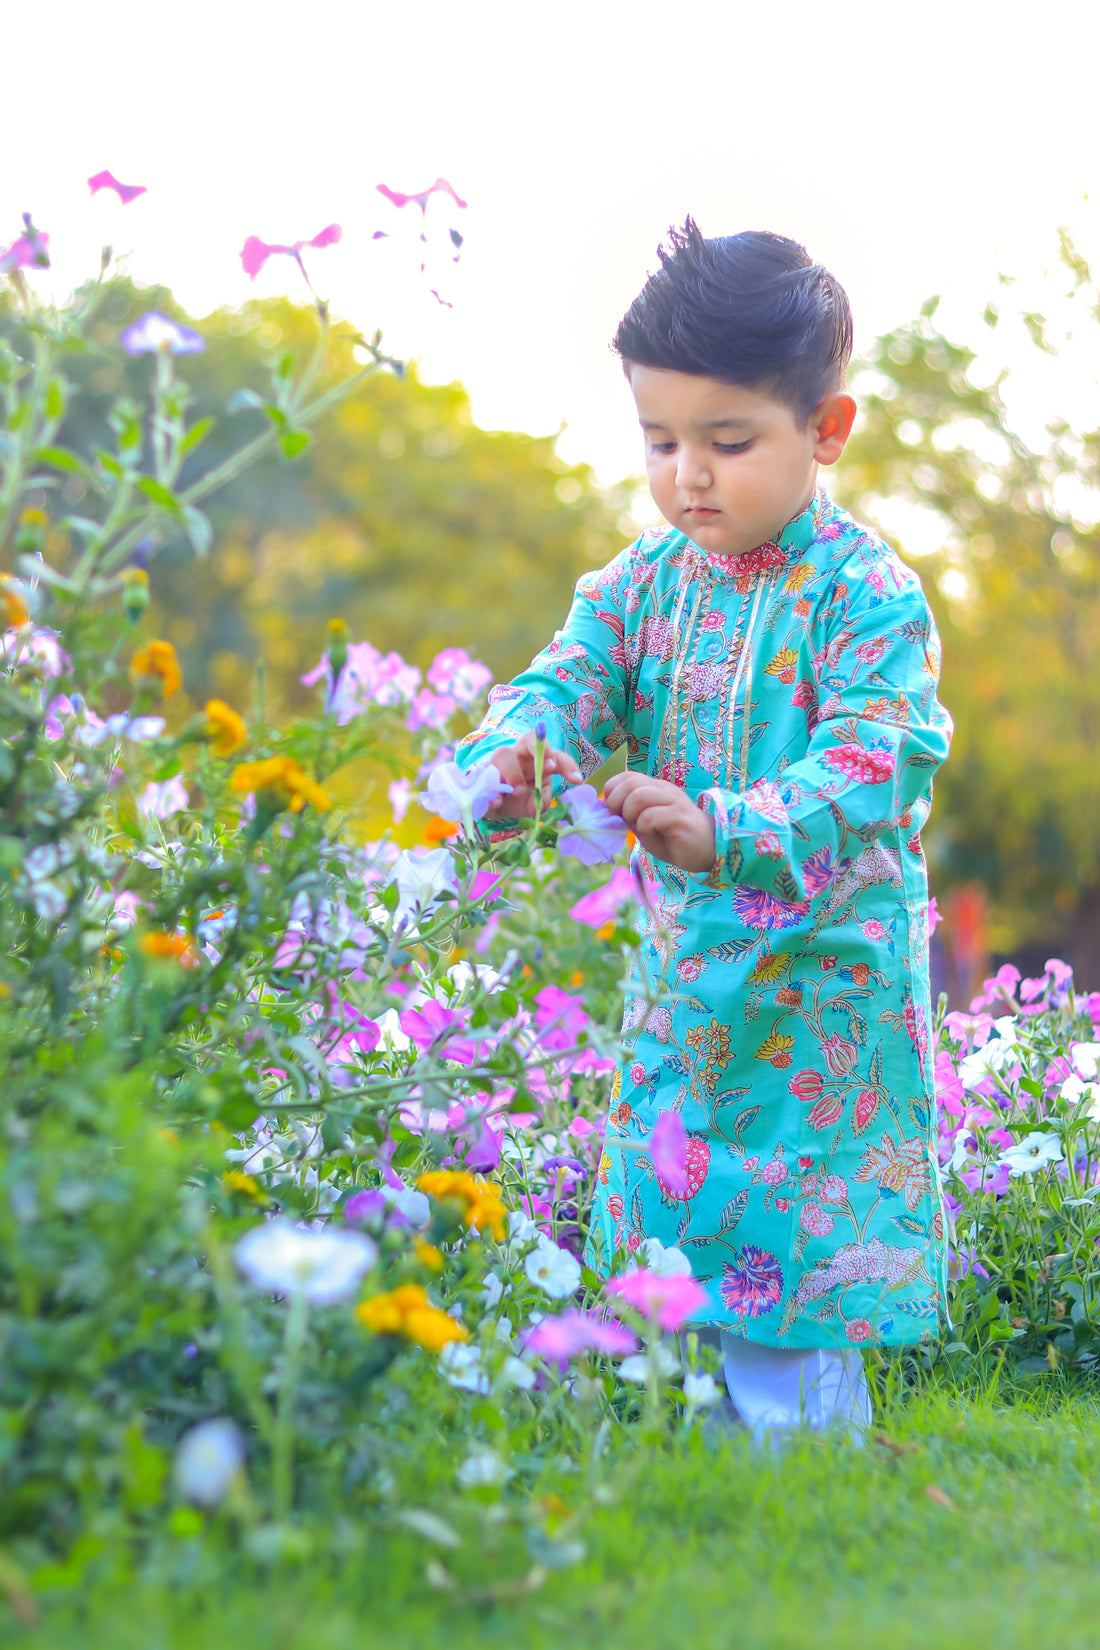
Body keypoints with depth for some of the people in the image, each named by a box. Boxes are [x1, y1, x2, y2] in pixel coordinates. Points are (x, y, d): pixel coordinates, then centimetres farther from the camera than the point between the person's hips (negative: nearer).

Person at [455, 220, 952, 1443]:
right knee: (665, 1238, 14)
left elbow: (867, 772, -23)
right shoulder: (642, 584, 5)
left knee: (792, 1296, -4)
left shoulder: (868, 596, -13)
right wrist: (514, 755, -30)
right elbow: (569, 685, -4)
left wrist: (723, 828, -40)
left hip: (826, 1002, -6)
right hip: (679, 991, 6)